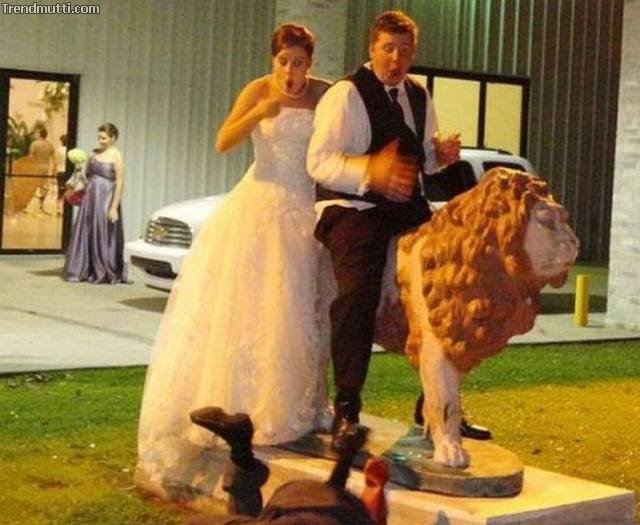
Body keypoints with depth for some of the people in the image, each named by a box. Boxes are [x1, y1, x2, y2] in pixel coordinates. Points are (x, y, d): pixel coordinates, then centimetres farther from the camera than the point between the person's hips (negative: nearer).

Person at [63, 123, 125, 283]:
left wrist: (114, 207, -17)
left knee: (103, 237, 0)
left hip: (105, 199, -6)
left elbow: (119, 183, -12)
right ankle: (80, 271, 14)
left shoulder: (116, 156, -8)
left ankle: (104, 274, 10)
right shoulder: (94, 153, 10)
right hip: (90, 198, 6)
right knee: (85, 234, 6)